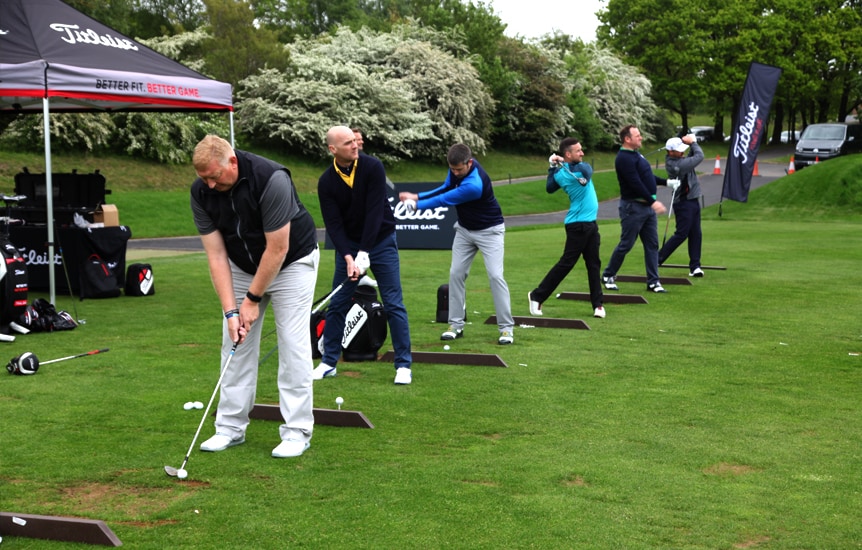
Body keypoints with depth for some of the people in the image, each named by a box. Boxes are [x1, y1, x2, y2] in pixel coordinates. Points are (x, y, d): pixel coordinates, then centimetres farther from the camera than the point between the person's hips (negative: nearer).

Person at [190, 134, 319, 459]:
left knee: (293, 343, -7)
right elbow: (216, 254, -14)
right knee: (235, 343, 4)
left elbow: (277, 249, -28)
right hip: (243, 266, 5)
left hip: (292, 260, -5)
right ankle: (231, 426, 12)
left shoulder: (271, 179, -33)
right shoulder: (201, 192, -17)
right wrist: (230, 310, -20)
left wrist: (253, 299, -20)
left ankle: (297, 430, -1)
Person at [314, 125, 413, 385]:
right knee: (337, 304, 4)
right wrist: (348, 257, -24)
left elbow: (375, 212, -20)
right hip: (348, 244, 2)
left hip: (381, 241, -2)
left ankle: (403, 364, 2)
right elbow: (333, 224, -12)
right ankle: (329, 362, 16)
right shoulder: (326, 182, -10)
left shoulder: (373, 167, -17)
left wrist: (364, 254, -23)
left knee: (393, 303, -5)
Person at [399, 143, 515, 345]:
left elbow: (445, 200, -26)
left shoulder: (474, 185, -36)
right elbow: (445, 189, 2)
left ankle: (506, 328, -8)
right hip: (464, 229, 8)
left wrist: (416, 204, -14)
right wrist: (418, 196, -11)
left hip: (488, 231, -7)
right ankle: (456, 325, 6)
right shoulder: (457, 167, -11)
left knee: (495, 275, -14)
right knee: (456, 273, 1)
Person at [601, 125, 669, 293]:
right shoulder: (624, 158, -16)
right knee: (625, 244, -1)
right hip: (633, 207, -9)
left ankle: (653, 281, 9)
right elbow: (635, 183, -24)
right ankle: (608, 275, 16)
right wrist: (653, 201, -26)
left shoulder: (636, 155, 14)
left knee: (652, 245, 6)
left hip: (647, 206, 9)